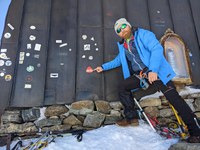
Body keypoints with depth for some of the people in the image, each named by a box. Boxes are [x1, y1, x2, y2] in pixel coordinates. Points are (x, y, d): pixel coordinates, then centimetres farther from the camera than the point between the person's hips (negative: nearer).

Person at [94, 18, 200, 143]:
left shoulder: (143, 34, -5)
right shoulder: (122, 46, 17)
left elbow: (157, 49, -19)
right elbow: (118, 60, 33)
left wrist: (153, 70, -31)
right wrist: (103, 67, 31)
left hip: (156, 71, -6)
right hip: (139, 75, 7)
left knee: (174, 97, -15)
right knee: (123, 87, -6)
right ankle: (131, 117, 4)